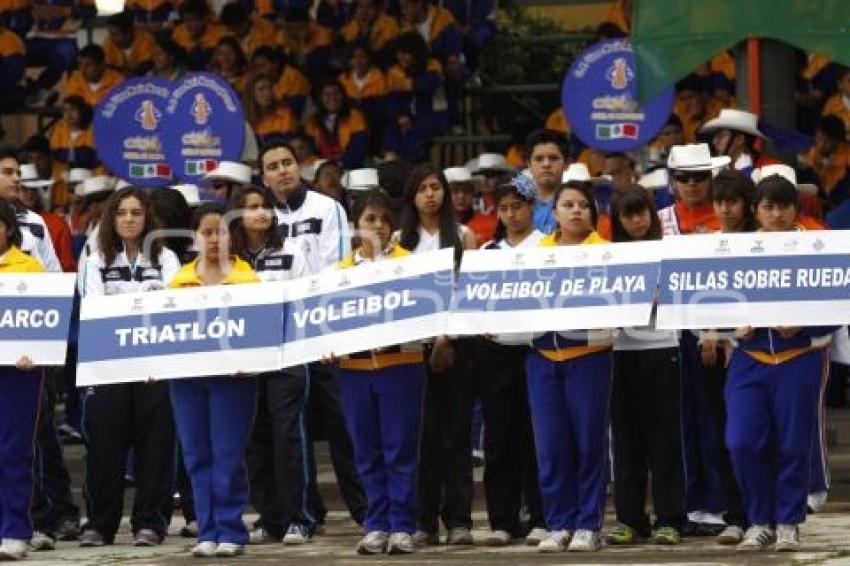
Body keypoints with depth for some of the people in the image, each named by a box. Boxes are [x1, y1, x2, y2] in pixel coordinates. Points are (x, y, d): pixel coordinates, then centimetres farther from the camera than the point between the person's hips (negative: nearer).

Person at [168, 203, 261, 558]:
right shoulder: (180, 281, 11)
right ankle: (208, 533, 8)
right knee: (197, 456, 4)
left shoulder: (246, 277, 2)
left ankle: (231, 532, 1)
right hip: (186, 374, 3)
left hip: (231, 374, -3)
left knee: (228, 456, -4)